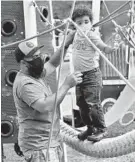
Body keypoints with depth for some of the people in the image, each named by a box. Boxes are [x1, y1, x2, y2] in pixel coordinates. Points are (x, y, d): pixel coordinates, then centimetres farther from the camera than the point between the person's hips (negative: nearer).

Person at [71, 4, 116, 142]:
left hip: (92, 75, -8)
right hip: (79, 75, 8)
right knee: (82, 104, 14)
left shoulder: (92, 35, -16)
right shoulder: (76, 35, 6)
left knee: (93, 103, -9)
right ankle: (90, 128, 31)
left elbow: (104, 48, -32)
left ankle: (101, 129, 9)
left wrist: (112, 48, -50)